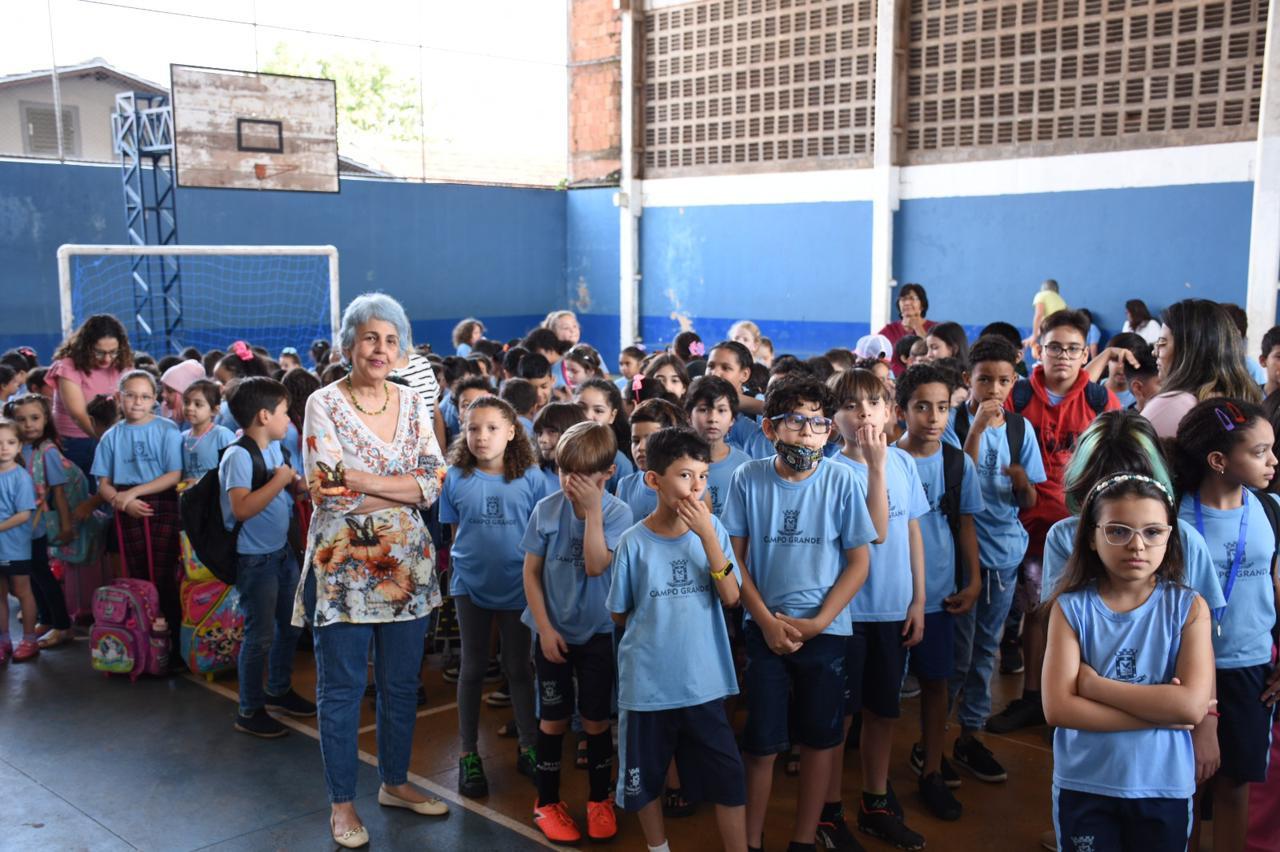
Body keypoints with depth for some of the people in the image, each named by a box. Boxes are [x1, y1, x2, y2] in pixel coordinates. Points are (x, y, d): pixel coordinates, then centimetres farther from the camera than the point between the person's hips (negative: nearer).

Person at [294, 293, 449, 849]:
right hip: (344, 563, -4)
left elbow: (433, 481, -5)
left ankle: (395, 781, 33)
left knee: (401, 683, 14)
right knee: (342, 688, 7)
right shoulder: (324, 404, -6)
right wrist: (403, 488, -16)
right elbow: (328, 490, -17)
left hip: (405, 563, 4)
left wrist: (359, 480, -15)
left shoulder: (412, 403, 6)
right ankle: (341, 803, 21)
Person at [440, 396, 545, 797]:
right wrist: (472, 557, -5)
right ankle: (468, 753, 24)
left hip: (517, 584, -1)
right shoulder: (455, 477, -5)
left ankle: (528, 746, 26)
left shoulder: (530, 478, -8)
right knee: (473, 667, 13)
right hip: (470, 583, 1)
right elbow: (456, 531, 3)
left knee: (518, 667, 12)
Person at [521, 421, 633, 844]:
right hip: (553, 630, 1)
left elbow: (596, 566, -25)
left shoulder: (617, 512, -12)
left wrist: (592, 510, -27)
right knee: (554, 718, 9)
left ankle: (599, 799, 26)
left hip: (597, 632, -1)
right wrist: (544, 627, -7)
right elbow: (531, 571, -3)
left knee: (596, 718, 8)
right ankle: (547, 802, 25)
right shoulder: (546, 509, -9)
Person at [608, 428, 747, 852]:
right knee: (644, 778, 15)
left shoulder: (712, 528, -5)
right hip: (646, 683, 0)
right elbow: (619, 614, 3)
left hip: (704, 681, 1)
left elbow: (730, 597, -14)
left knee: (728, 777, 3)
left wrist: (707, 536, -20)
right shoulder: (633, 542, -10)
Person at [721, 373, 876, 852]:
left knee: (820, 739, 10)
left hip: (826, 631, 1)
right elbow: (734, 557, -1)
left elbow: (859, 562, -2)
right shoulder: (748, 479, -6)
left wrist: (817, 622, -9)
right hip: (765, 629, 0)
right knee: (762, 743, 5)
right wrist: (767, 621, -8)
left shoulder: (841, 481, -7)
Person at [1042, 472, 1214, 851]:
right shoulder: (1070, 607, -8)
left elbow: (1193, 705, -18)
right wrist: (1160, 710, -17)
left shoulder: (1188, 607, -7)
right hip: (1083, 787, 0)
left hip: (1165, 788, 1)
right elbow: (1058, 708, -16)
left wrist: (1094, 684, -17)